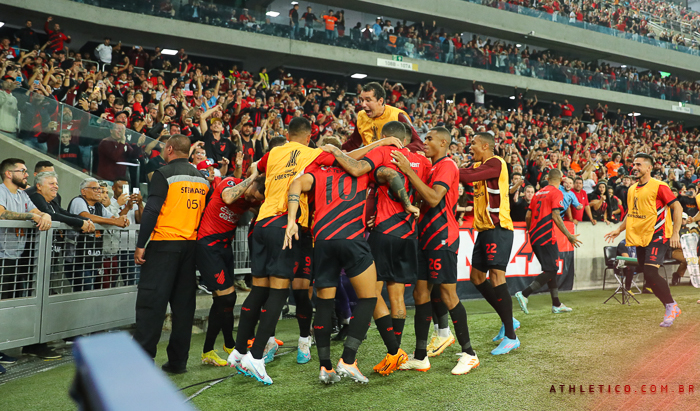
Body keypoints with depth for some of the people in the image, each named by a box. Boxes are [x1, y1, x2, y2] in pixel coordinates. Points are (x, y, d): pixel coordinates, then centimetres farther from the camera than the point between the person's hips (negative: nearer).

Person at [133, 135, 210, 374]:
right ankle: (178, 360, 11)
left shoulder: (164, 174, -5)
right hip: (192, 245, 6)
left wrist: (140, 244, -9)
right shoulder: (202, 177, 14)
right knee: (184, 302, 7)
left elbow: (151, 211, -11)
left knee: (151, 300, -2)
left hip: (165, 244, -6)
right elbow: (206, 212, 16)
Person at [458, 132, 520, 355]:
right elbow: (464, 174, 5)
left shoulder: (495, 163, -12)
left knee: (496, 276, -15)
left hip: (498, 228, -10)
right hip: (484, 229, 10)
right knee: (476, 276, 11)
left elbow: (467, 177, -25)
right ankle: (508, 320, 24)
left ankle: (511, 337, -8)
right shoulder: (478, 165, 18)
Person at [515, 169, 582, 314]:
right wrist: (569, 236, -13)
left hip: (535, 237, 8)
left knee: (550, 269, 14)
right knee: (551, 270, -3)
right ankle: (524, 294, -15)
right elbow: (556, 216, -15)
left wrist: (530, 232, 28)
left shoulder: (538, 193, 16)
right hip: (546, 237, -8)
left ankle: (556, 305, 18)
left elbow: (528, 216, 13)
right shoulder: (557, 193, -4)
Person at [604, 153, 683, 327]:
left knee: (650, 273, -18)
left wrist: (675, 233, -16)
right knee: (648, 276, 8)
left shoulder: (659, 186, -10)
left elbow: (677, 207, -10)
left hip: (657, 236, -7)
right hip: (640, 237, 8)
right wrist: (619, 229, 11)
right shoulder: (632, 189, 12)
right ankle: (671, 308, 23)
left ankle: (671, 306, 0)